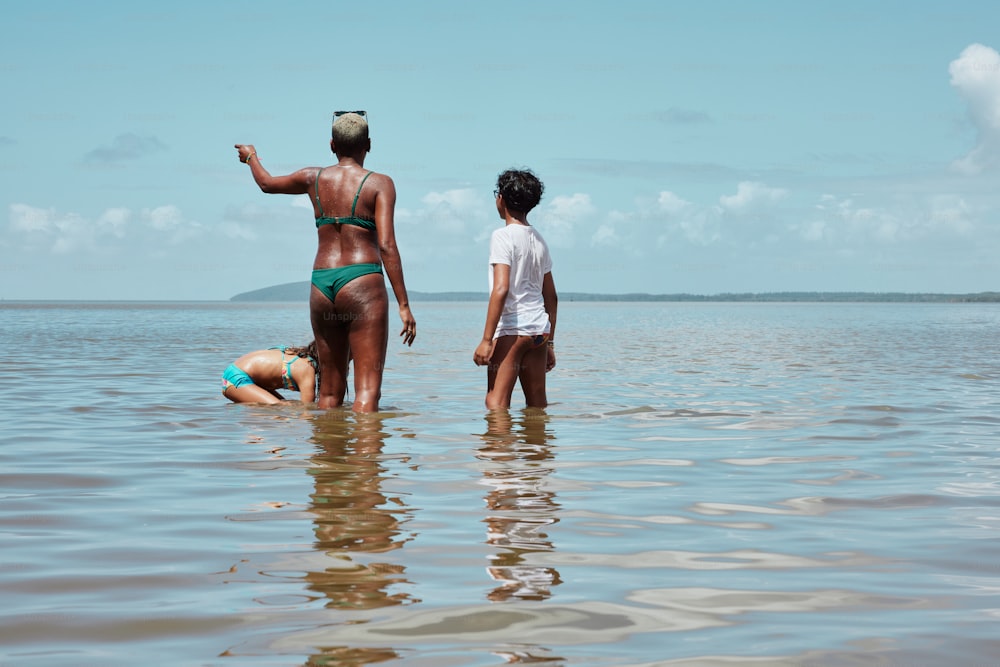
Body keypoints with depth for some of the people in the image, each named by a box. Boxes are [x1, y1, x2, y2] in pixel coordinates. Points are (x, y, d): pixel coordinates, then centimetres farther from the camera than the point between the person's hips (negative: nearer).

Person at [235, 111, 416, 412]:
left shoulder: (314, 178, 11)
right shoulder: (379, 183, -1)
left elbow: (267, 183, 31)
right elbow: (386, 246, -11)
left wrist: (251, 156, 53)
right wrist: (403, 305, -10)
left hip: (321, 284, 5)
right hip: (362, 283, -5)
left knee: (329, 389, 14)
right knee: (367, 388, -8)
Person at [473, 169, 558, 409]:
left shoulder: (503, 236, -7)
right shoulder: (539, 240, 16)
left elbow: (501, 289, -17)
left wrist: (487, 340, -17)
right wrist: (550, 343, 24)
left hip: (511, 328, -8)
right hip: (539, 328, 8)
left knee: (496, 402, -10)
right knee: (537, 404, 12)